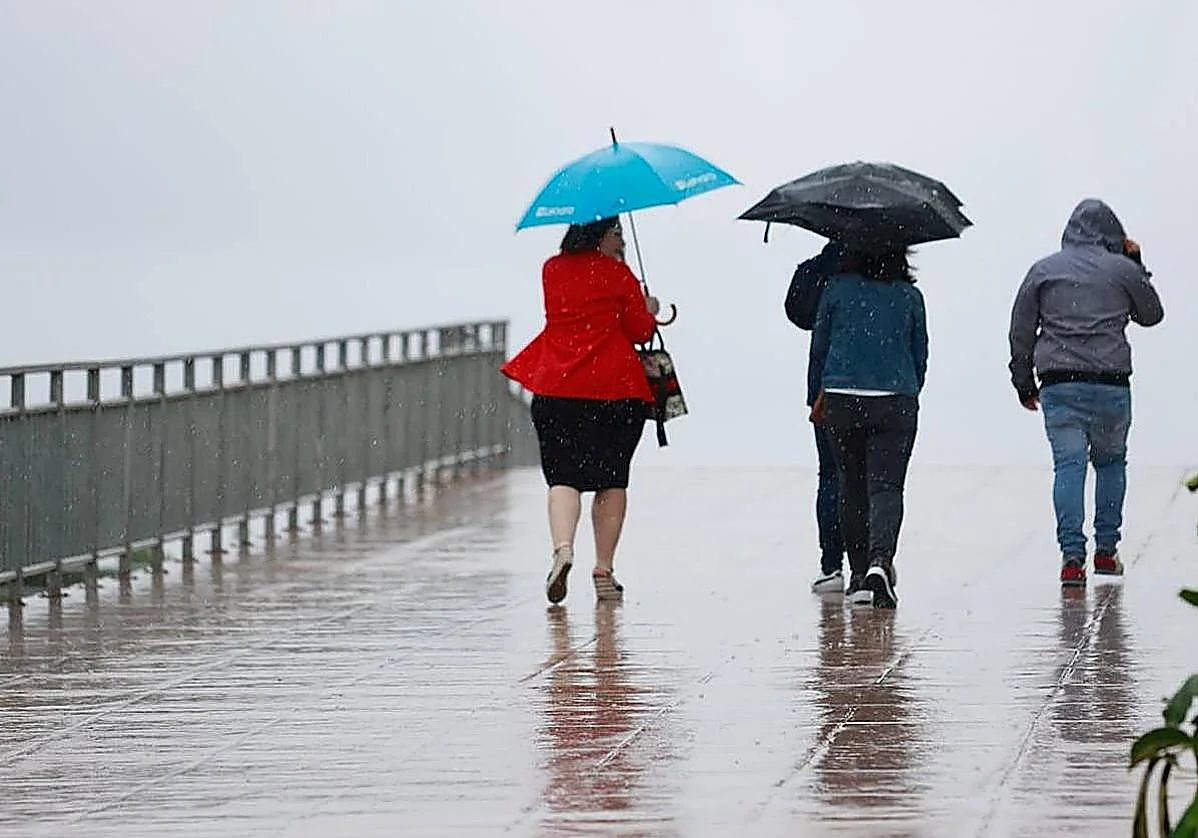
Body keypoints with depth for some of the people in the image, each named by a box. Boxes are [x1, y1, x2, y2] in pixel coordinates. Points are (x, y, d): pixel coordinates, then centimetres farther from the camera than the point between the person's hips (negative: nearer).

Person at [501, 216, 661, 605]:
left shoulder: (552, 270, 10)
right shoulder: (617, 274, -3)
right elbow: (640, 330, 0)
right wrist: (649, 310, 22)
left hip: (557, 389, 2)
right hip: (614, 389, -2)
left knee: (563, 475, 1)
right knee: (612, 478, 9)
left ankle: (562, 548, -25)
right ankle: (604, 570, 8)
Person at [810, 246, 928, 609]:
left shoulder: (837, 289, 1)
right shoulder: (910, 296, 2)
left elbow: (819, 347, 8)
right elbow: (920, 356, 10)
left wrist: (825, 390, 25)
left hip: (843, 401, 1)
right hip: (896, 401, -1)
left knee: (852, 487, 12)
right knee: (886, 486, -3)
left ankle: (859, 574, 14)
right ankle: (880, 560, -26)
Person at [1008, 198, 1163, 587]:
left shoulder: (1043, 270, 8)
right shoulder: (1123, 270, 4)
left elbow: (1021, 333, 10)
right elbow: (1151, 314, 21)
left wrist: (1024, 384, 18)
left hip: (1058, 384, 0)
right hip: (1111, 383, 0)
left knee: (1068, 464, -2)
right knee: (1111, 461, 17)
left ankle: (1072, 553, -15)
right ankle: (1106, 550, 16)